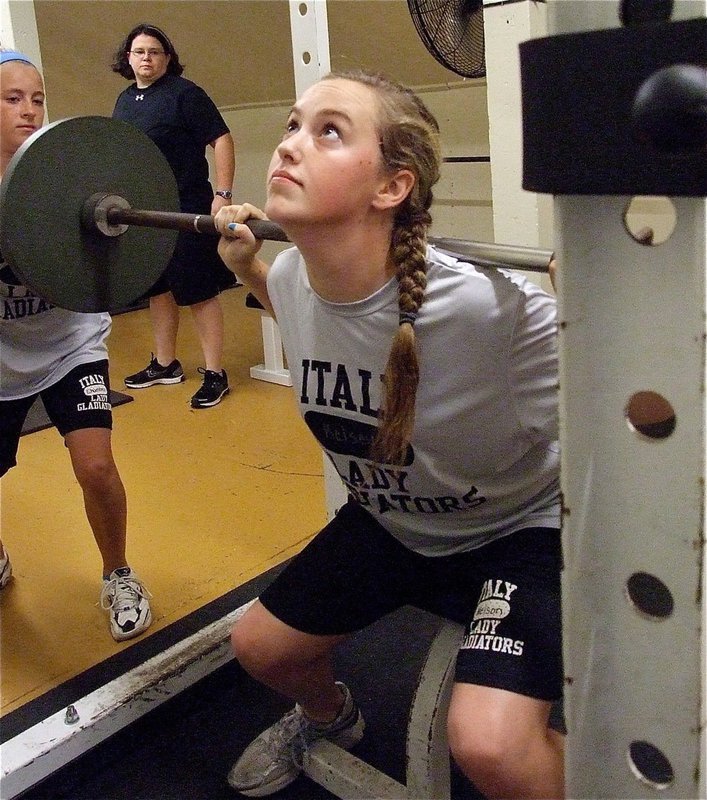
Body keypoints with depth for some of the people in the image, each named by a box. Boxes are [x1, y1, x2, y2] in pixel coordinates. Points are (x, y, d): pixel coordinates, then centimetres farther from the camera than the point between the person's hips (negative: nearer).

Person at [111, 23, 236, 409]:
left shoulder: (183, 93, -7)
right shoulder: (124, 100, 14)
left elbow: (221, 140, -12)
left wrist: (223, 195, -19)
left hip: (186, 211, -7)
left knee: (199, 292, -5)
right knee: (158, 289, 15)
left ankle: (215, 374, 1)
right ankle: (165, 364, 28)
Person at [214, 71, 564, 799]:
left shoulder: (484, 307, -37)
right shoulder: (291, 276, -16)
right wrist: (245, 266, 1)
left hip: (519, 529, -5)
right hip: (389, 522, 6)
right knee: (257, 645, 14)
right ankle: (330, 718, 49)